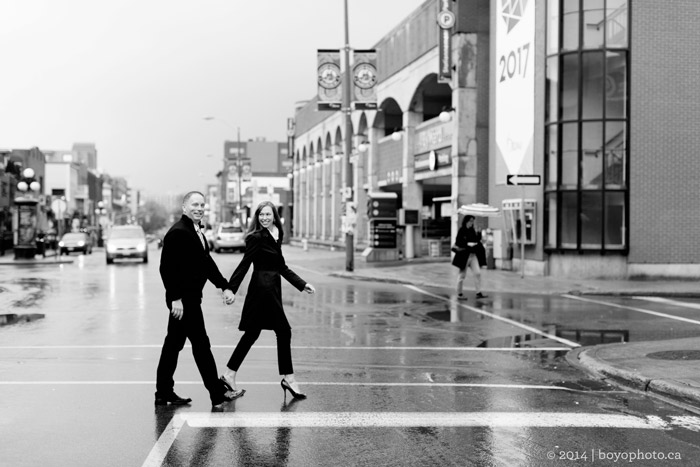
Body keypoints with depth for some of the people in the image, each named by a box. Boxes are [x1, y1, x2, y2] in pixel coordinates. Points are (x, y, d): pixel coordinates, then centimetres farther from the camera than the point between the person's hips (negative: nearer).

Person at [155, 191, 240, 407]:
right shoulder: (177, 232, -16)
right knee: (201, 344, -3)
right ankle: (217, 393, 5)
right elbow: (166, 267, -20)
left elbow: (207, 263, 19)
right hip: (183, 299, -10)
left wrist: (224, 287, 11)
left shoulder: (196, 232, 15)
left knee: (173, 344, 14)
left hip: (190, 297, 10)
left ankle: (164, 393, 22)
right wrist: (175, 298, -23)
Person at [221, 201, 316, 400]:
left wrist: (302, 284, 15)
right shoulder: (257, 238, -12)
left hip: (271, 289, 9)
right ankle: (288, 378, 6)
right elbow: (244, 264, -14)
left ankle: (229, 375, 19)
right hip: (263, 288, -9)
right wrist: (230, 289, -18)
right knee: (283, 331, -4)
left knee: (252, 333, 12)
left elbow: (281, 267, 17)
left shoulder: (275, 236, 12)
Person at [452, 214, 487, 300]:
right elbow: (458, 243, -13)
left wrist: (479, 233, -4)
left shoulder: (472, 231, 11)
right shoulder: (461, 230, -8)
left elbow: (477, 240, 10)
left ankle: (478, 292, 2)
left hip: (473, 254, 6)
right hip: (464, 254, -6)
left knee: (478, 272, -2)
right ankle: (459, 294, 13)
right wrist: (468, 244, -18)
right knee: (462, 274, 3)